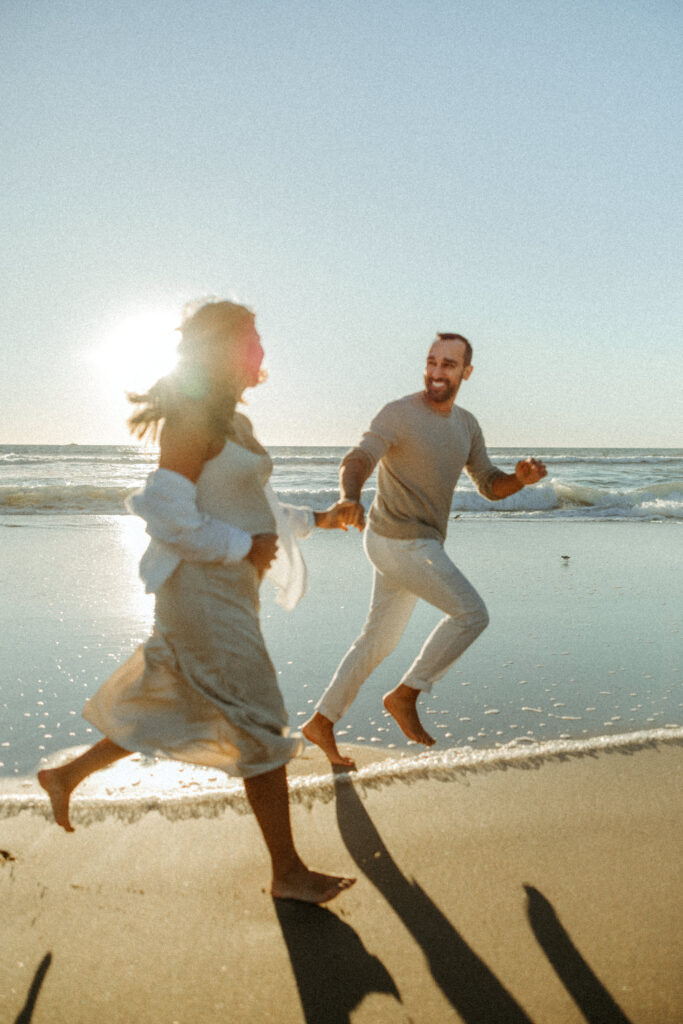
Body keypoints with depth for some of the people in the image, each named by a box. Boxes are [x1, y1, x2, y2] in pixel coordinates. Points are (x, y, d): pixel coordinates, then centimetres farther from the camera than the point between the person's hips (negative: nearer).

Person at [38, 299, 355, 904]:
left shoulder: (234, 423, 14)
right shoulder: (192, 421, -15)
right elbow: (167, 515, -21)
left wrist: (314, 520, 18)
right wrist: (245, 546, -16)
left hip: (230, 590, 10)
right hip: (204, 590, -10)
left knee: (171, 708, 21)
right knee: (260, 724, -2)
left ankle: (68, 776, 39)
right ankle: (287, 872, 13)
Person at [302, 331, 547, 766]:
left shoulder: (466, 424, 10)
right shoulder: (399, 414, -14)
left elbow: (491, 485, 11)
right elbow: (356, 462, -28)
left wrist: (522, 477, -12)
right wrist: (349, 498, -52)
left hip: (419, 544, 9)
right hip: (399, 541, -9)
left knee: (379, 640, 14)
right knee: (472, 613, -11)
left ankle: (321, 723, 24)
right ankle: (405, 695, 1)